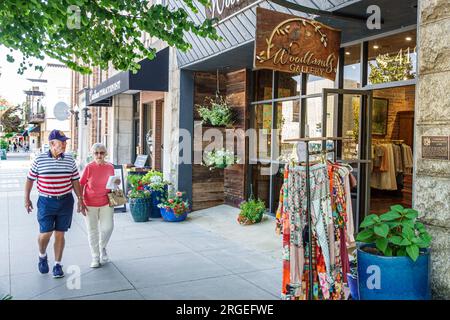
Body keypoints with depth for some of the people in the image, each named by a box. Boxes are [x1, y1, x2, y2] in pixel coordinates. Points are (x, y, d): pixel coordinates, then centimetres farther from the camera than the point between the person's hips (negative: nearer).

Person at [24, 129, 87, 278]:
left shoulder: (70, 160, 3)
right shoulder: (39, 160, -4)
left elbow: (75, 181, 8)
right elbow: (30, 179, 6)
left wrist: (80, 199, 5)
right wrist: (27, 199, 7)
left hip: (66, 201, 2)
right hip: (46, 202, -2)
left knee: (60, 234, 6)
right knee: (45, 233, -2)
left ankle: (58, 265, 19)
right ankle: (42, 256, 29)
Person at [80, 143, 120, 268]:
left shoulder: (110, 167, 1)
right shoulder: (89, 167, -8)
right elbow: (81, 185, -2)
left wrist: (116, 183, -6)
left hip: (106, 203, 2)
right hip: (90, 204, -2)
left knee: (107, 227, -6)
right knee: (92, 231, 7)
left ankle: (102, 247, 27)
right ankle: (95, 258, 23)